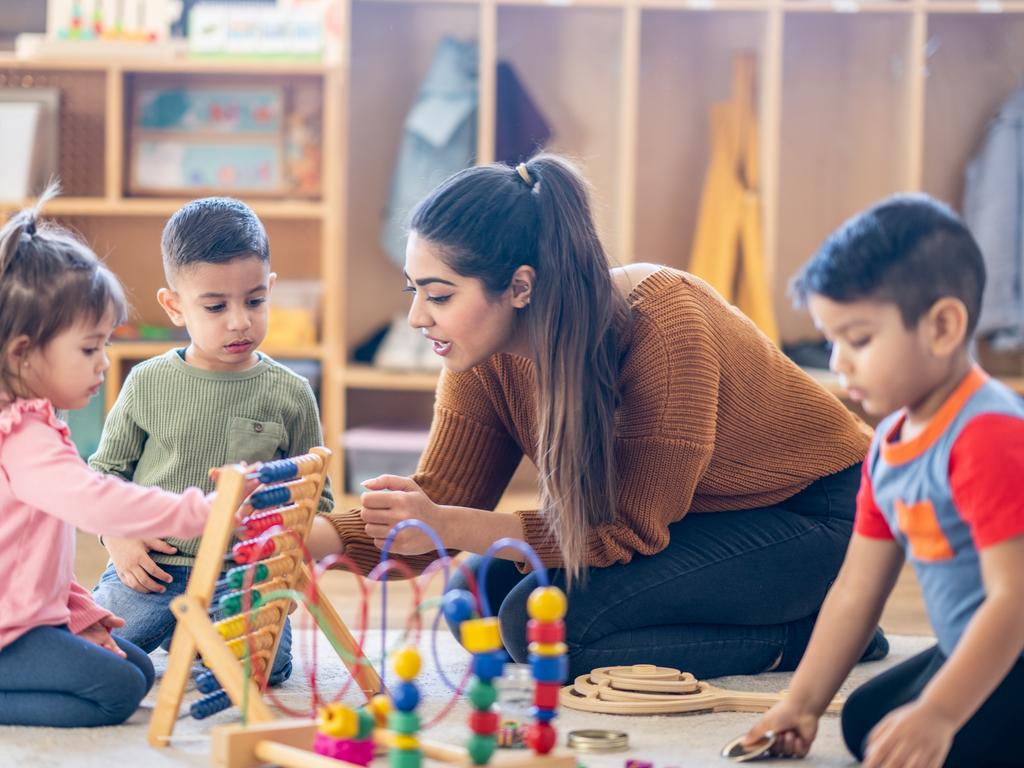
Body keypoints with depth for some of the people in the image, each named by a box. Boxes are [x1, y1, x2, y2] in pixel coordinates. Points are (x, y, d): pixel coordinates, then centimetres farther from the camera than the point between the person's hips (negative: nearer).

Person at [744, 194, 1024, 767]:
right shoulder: (888, 445, 7)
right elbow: (856, 592, 13)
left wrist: (938, 715, -35)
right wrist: (803, 703, 10)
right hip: (971, 652, 10)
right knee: (864, 720, 17)